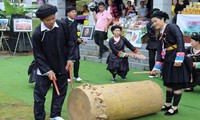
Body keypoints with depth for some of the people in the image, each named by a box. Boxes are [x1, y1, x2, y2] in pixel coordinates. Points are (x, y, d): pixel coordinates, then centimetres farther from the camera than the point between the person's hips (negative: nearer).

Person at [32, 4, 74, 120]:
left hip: (61, 66, 3)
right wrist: (48, 71, -18)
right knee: (39, 94, 2)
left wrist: (70, 59, -2)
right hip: (44, 69, -3)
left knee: (61, 91, 13)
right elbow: (38, 55, -14)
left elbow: (69, 43, 4)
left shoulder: (62, 26, -12)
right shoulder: (37, 33, -20)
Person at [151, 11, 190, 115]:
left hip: (177, 60, -8)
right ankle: (168, 104, 27)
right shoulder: (160, 35, 15)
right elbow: (159, 51, 14)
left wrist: (179, 58, -25)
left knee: (177, 84, 0)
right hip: (168, 61, 8)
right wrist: (157, 67, 9)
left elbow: (180, 41, -18)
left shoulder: (172, 27, -9)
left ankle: (175, 107, 8)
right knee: (169, 83, 15)